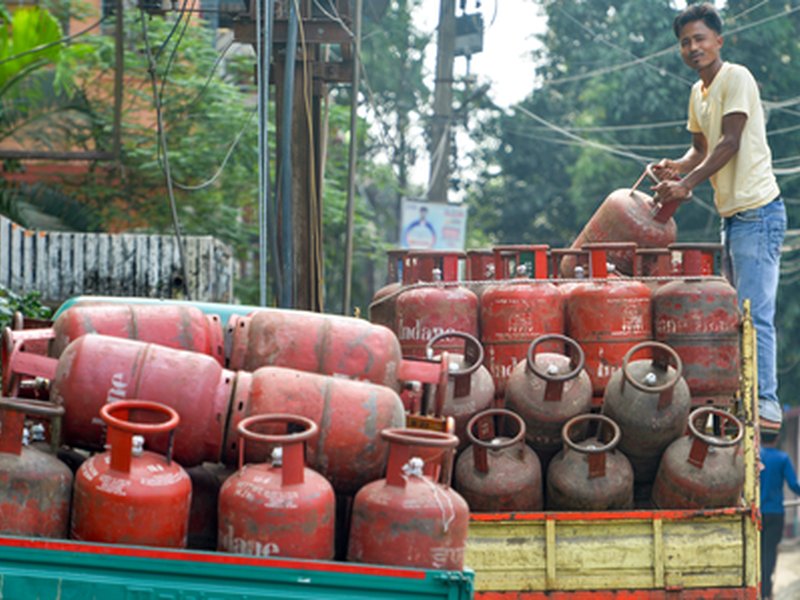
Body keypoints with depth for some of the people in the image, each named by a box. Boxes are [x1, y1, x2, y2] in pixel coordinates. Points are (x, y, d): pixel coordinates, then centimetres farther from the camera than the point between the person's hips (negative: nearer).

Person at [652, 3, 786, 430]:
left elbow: (730, 143, -17)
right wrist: (676, 167, 4)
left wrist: (686, 183, -22)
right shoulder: (698, 93, 16)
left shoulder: (736, 78, -10)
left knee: (754, 312, -13)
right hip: (731, 214, 10)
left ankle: (766, 405, -13)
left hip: (757, 210, -10)